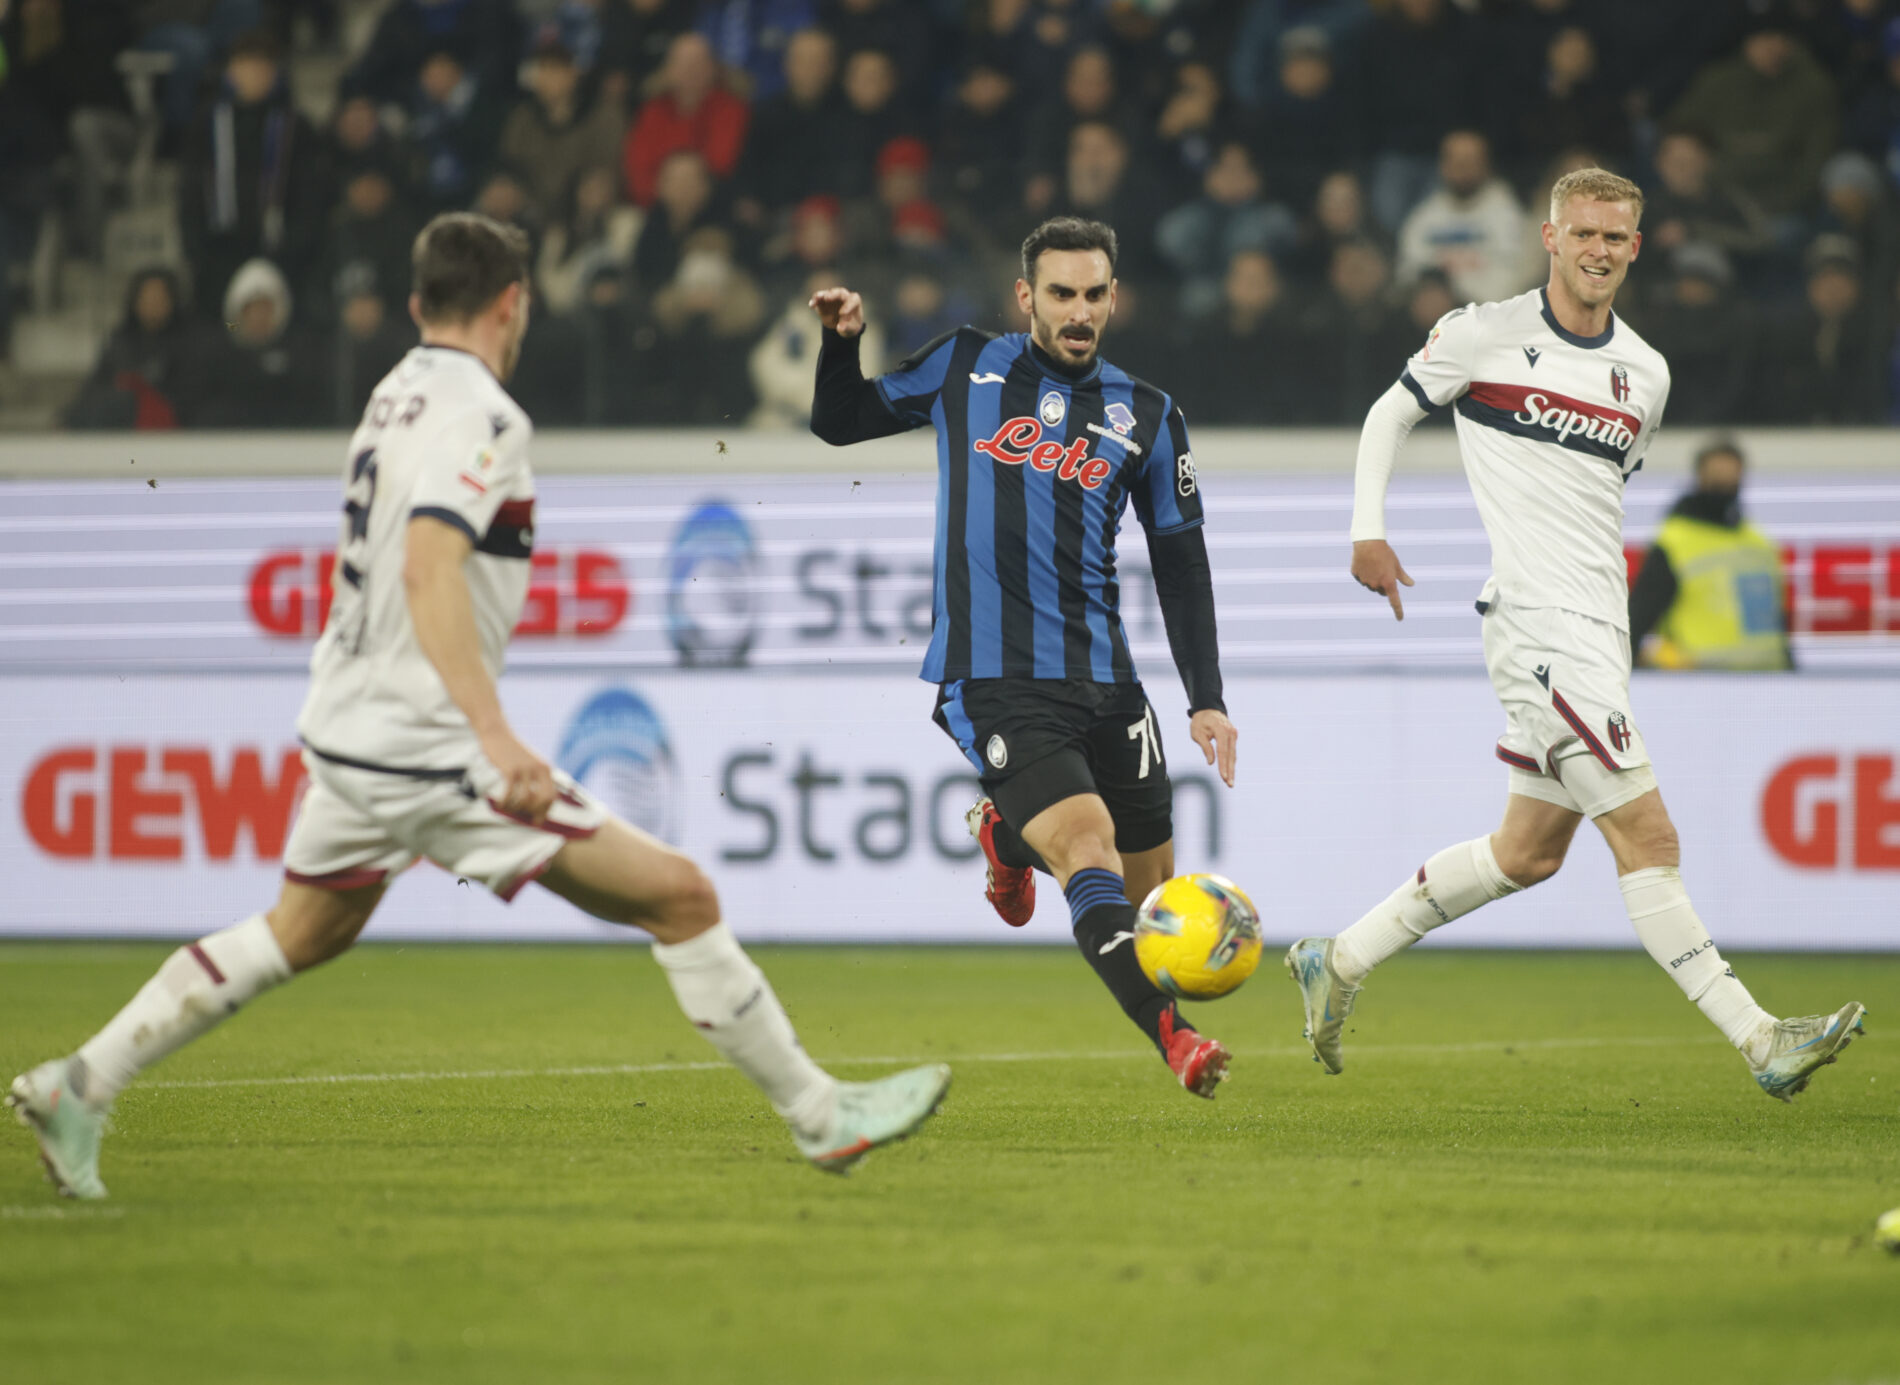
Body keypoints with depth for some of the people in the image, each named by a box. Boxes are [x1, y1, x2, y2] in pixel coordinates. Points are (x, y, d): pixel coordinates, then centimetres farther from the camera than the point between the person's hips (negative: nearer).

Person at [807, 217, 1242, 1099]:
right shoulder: (964, 369, 8)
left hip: (1102, 679, 4)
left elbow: (1181, 565, 13)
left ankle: (1005, 834, 38)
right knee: (1088, 839, -23)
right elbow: (839, 422, 18)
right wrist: (841, 342, -2)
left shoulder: (1145, 416, 11)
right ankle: (1173, 1040, -28)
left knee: (1149, 883, 9)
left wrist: (1207, 699, 6)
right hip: (991, 682, -4)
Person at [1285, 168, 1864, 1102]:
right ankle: (1756, 1040, -14)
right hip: (1536, 624, -8)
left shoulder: (1646, 375, 13)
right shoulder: (1485, 333, -2)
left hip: (1599, 629, 8)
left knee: (1529, 854, 13)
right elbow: (1392, 411, 9)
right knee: (1646, 838, -12)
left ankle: (1339, 962, 26)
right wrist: (1368, 529, 0)